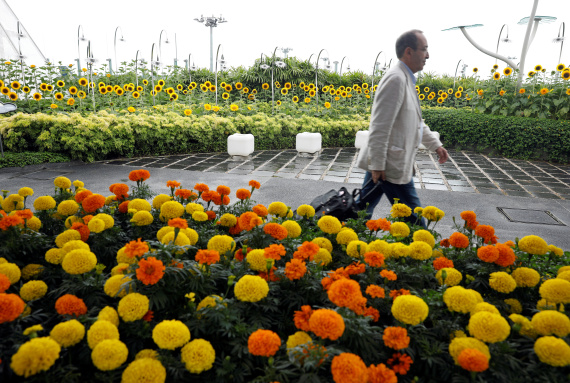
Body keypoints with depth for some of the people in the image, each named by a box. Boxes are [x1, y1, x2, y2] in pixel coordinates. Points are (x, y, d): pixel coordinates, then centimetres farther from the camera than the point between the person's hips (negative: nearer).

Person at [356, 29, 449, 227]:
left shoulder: (406, 79, 17)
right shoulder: (396, 79, -17)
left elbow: (416, 121, 27)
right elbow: (380, 127, -22)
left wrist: (436, 144, 24)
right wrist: (377, 166, -21)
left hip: (383, 163, 10)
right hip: (391, 166, -10)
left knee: (362, 210, 16)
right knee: (413, 218, 3)